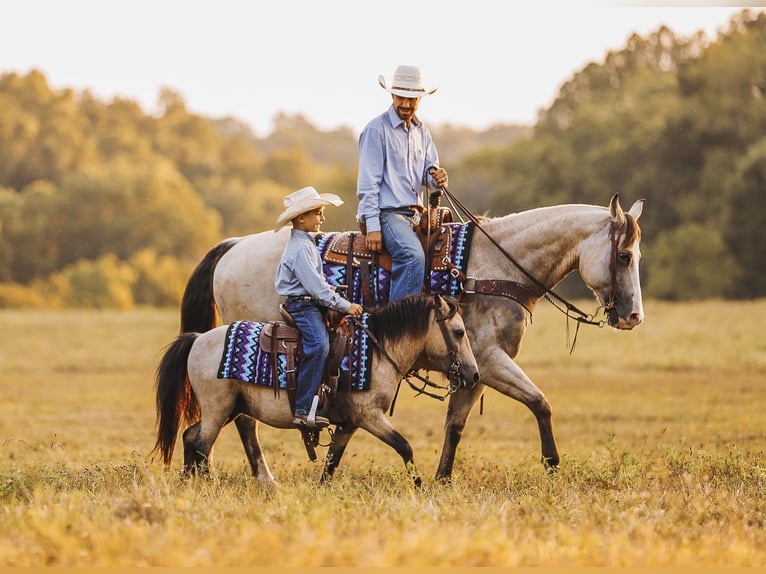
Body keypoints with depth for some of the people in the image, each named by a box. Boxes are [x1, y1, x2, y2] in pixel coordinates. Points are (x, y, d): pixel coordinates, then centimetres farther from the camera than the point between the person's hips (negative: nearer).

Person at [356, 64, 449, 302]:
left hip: (415, 213, 8)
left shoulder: (421, 131, 16)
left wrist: (436, 178, -10)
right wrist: (372, 226, -16)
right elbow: (368, 182, -10)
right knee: (413, 256, -32)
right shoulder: (377, 129, -6)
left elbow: (428, 172, 17)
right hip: (387, 212, -8)